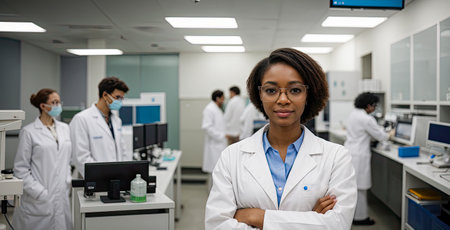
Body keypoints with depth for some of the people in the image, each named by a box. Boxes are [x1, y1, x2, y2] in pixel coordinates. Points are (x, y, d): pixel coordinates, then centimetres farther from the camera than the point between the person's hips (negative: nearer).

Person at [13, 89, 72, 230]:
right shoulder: (29, 132, -5)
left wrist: (68, 181, 6)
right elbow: (21, 169, -6)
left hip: (62, 197, 5)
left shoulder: (65, 128, 11)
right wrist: (39, 193, -12)